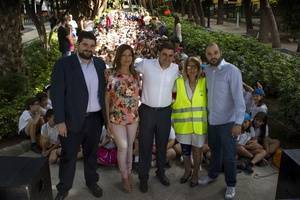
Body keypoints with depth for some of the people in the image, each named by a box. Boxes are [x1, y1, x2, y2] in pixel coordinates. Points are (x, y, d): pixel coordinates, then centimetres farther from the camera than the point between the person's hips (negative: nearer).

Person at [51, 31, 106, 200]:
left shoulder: (100, 64, 5)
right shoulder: (63, 64, -9)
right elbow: (56, 93, -11)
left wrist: (106, 113, 8)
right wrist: (60, 121, -14)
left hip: (96, 118, 4)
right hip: (73, 119, -4)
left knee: (92, 153, 19)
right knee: (69, 156, 10)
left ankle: (92, 181, 38)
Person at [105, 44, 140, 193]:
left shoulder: (136, 75, 2)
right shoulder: (111, 75, -9)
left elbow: (137, 95, 10)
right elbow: (107, 98, -5)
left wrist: (138, 114, 7)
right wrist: (108, 120, -6)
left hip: (133, 117, 4)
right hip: (116, 118, -3)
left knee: (129, 146, 14)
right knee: (122, 147, 1)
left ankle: (129, 174, 32)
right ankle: (124, 177, 22)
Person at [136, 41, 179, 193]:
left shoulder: (176, 68, -3)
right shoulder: (146, 64, -11)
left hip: (165, 112, 3)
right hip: (147, 110, -2)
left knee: (162, 145, 17)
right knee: (145, 145, 6)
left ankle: (161, 172, 37)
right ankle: (143, 177, 23)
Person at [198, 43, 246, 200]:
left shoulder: (232, 71, -16)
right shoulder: (207, 71, 2)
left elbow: (239, 98, -20)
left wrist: (238, 123, -23)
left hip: (228, 121, -5)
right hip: (212, 120, 6)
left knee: (229, 155, 7)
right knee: (214, 150, 23)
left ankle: (231, 185, 27)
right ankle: (212, 175, 44)